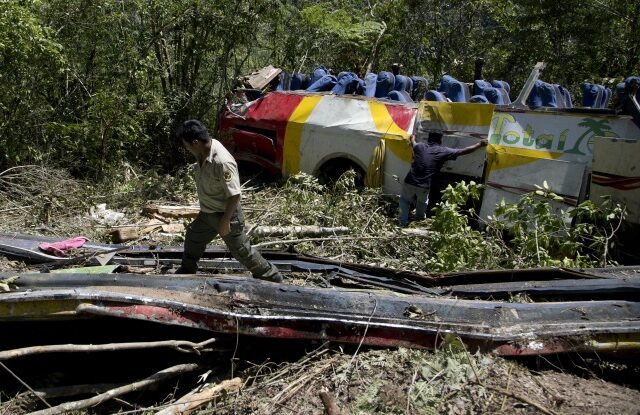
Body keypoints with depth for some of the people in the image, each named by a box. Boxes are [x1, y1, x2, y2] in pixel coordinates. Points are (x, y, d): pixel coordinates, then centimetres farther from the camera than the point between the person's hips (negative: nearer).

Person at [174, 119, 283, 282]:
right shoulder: (203, 153, -6)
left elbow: (234, 195, -29)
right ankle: (187, 271, 50)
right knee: (193, 238, 25)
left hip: (226, 214, -9)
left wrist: (225, 222, -21)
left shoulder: (222, 162, -34)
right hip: (207, 213, 9)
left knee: (241, 251, 5)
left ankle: (271, 278, 23)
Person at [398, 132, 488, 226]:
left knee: (405, 201, 26)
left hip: (409, 182, 1)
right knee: (422, 204, 28)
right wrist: (480, 144, 19)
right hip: (423, 187, -1)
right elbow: (465, 151, 6)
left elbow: (412, 143, 35)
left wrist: (412, 137, 59)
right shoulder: (443, 151, 1)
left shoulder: (420, 146, 8)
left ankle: (403, 223, 23)